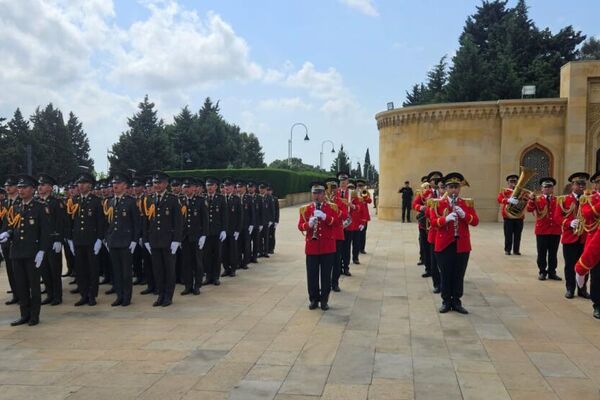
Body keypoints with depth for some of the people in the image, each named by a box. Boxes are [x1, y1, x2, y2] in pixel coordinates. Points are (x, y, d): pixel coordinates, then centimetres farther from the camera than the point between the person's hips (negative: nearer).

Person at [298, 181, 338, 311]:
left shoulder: (332, 207, 5)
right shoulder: (305, 209, 7)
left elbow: (337, 222, -8)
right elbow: (300, 226, 1)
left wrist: (325, 217, -23)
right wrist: (309, 224, -20)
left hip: (328, 247, -1)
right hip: (311, 247, 1)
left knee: (326, 275, 4)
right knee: (312, 275, 4)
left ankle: (324, 300, 15)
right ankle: (314, 299, 17)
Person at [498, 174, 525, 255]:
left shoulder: (522, 191, 12)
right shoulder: (504, 191, 3)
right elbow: (500, 199, -17)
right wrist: (508, 200, -36)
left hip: (519, 217, 2)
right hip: (508, 217, -2)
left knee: (517, 235, 4)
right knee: (508, 235, 1)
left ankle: (516, 250, 12)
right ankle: (507, 250, 10)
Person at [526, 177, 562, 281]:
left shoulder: (558, 200, 8)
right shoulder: (537, 200, 1)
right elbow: (529, 209, -14)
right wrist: (531, 199, -29)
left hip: (556, 231, 2)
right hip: (542, 231, -2)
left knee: (553, 253, 9)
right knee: (542, 253, 5)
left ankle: (552, 272, 18)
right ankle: (542, 272, 14)